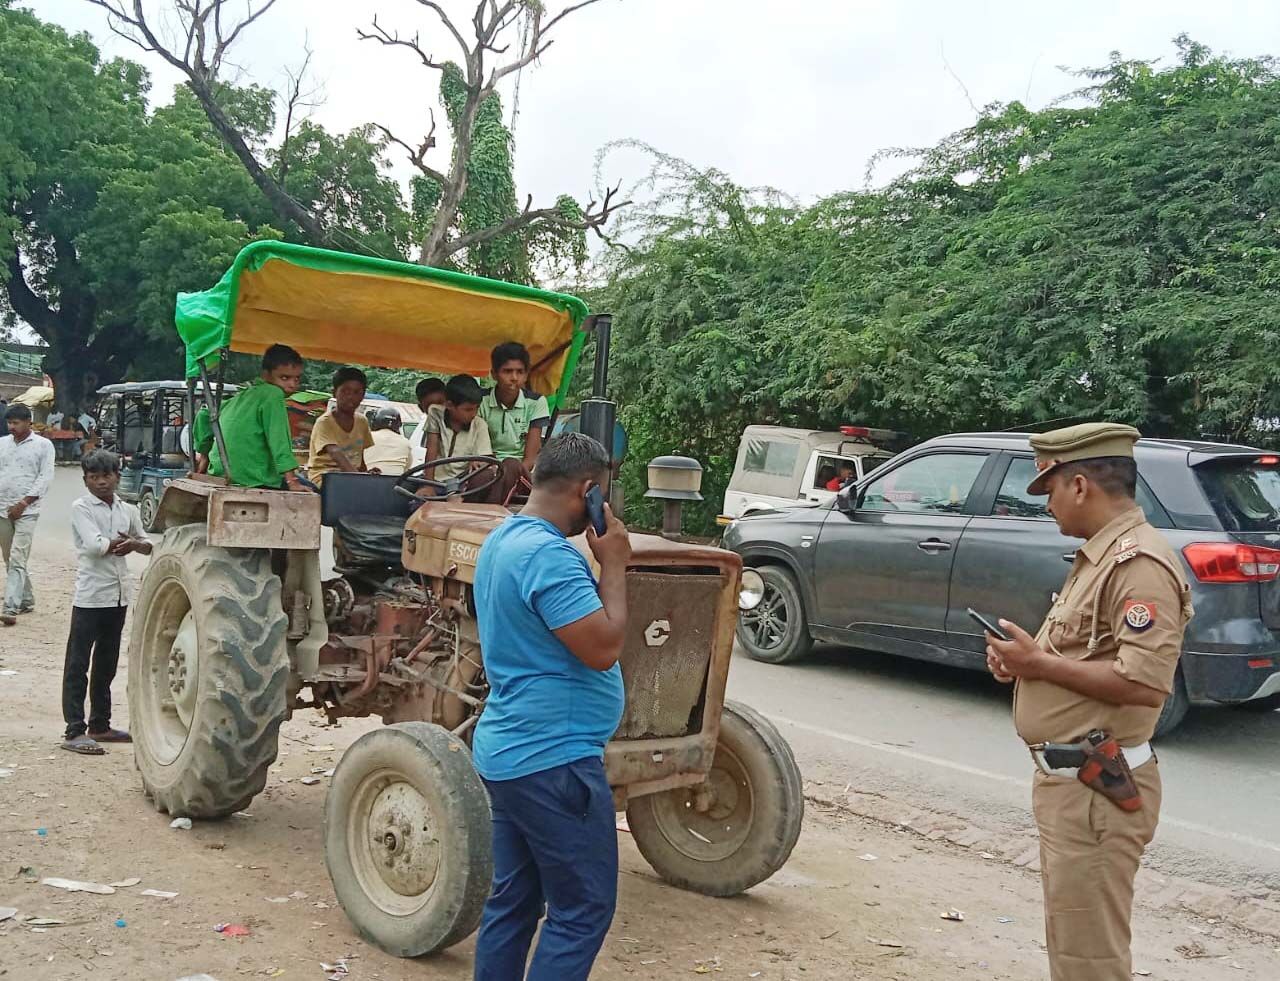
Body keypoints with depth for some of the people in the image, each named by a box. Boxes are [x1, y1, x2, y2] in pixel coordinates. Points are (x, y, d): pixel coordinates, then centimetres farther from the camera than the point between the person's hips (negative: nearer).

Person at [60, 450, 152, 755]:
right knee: (78, 664, -2)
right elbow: (95, 546, -19)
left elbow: (148, 545, 15)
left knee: (106, 664, 14)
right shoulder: (81, 507, -6)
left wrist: (133, 543, -6)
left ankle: (100, 725, 24)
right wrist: (122, 542, -4)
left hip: (119, 595, 6)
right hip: (90, 596, -6)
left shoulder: (128, 510, 9)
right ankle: (74, 731, -2)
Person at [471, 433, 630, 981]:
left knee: (513, 900, 17)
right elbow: (604, 647, -23)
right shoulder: (547, 554, -22)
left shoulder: (503, 541, 11)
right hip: (554, 759, -10)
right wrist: (614, 565, -13)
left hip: (510, 751, 10)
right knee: (583, 910, 0)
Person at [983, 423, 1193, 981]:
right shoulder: (1098, 555, 14)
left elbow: (1144, 682, -28)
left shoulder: (1139, 563, -19)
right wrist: (1026, 657, 5)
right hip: (1069, 780, 11)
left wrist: (1041, 664, -18)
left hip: (1096, 788, -11)